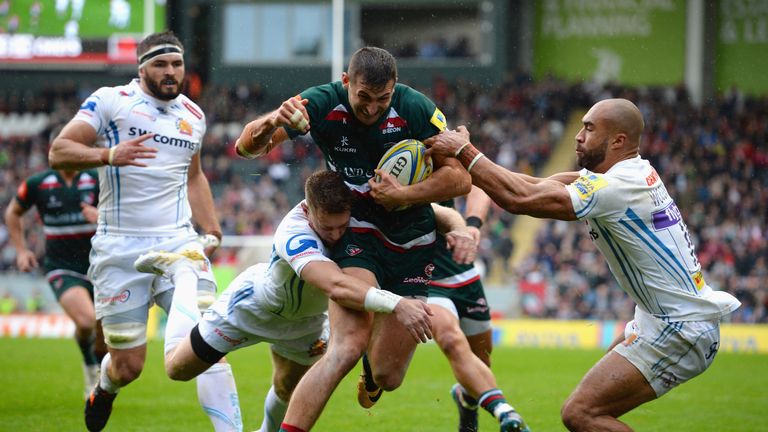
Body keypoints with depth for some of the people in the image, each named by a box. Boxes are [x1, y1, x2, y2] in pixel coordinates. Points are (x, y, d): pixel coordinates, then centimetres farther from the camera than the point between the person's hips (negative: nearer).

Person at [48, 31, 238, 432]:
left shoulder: (193, 115, 16)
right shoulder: (110, 101, -2)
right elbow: (58, 152, -9)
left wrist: (211, 230, 21)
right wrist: (109, 154, -25)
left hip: (178, 242, 3)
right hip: (119, 249, -3)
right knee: (129, 365, 2)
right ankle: (105, 389, 39)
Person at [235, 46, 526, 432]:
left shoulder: (416, 109, -15)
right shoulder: (322, 104, -14)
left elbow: (459, 178, -11)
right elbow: (246, 147, -15)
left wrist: (403, 194, -25)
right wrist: (273, 121, -37)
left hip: (412, 247, 2)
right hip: (357, 236, -2)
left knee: (387, 377, 3)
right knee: (346, 349, -28)